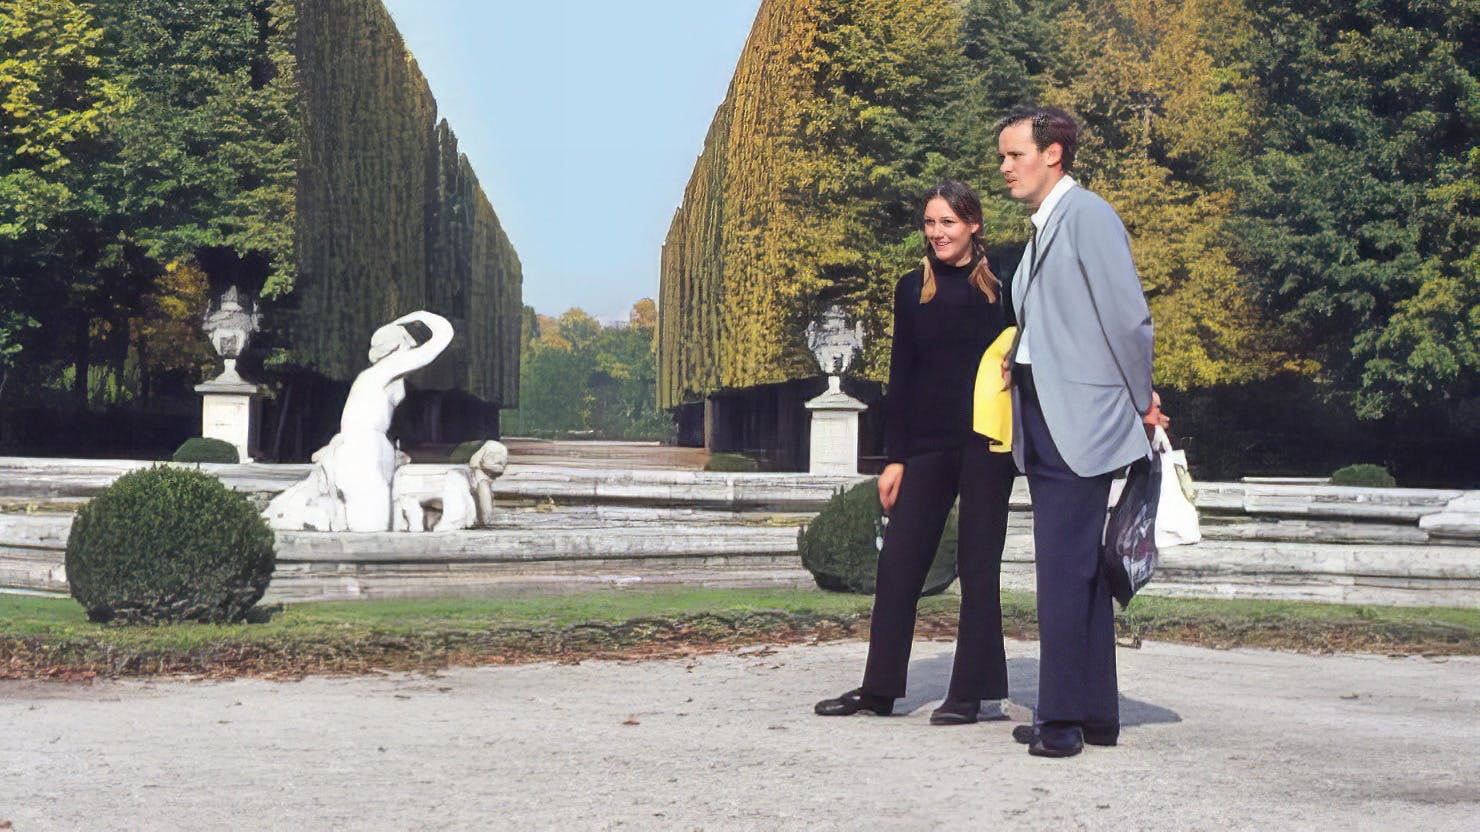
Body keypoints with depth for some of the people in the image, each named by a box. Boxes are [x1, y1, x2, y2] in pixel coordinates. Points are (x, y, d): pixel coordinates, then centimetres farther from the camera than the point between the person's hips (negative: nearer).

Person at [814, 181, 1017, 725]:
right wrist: (894, 456, 5)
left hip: (986, 442, -3)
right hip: (927, 444, 3)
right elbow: (900, 378, 9)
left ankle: (970, 693, 8)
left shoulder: (1000, 284, 1)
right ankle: (879, 689, 10)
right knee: (898, 562, 2)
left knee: (978, 567, 2)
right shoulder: (913, 289, 9)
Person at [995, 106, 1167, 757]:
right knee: (1079, 568, 12)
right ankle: (1095, 714, 19)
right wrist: (1019, 360, 9)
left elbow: (1128, 316, -13)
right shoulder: (1042, 229, 18)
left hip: (1079, 420, -10)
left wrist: (1141, 403, -6)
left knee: (1065, 567, -10)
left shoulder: (1087, 214, -10)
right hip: (1042, 418, 10)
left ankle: (1064, 717, -5)